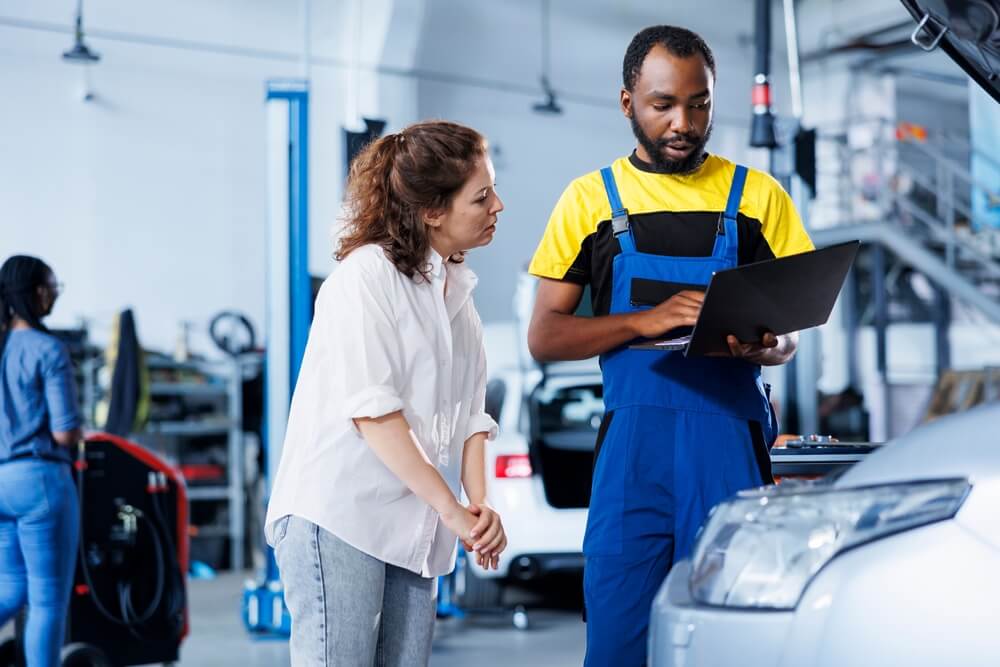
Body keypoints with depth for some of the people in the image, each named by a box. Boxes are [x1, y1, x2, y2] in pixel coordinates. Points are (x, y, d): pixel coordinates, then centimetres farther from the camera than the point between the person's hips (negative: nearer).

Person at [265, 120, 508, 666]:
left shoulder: (458, 290, 14)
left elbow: (470, 415, 12)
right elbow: (373, 411, -16)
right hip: (338, 518, -7)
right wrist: (452, 510, -16)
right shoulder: (366, 275, -9)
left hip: (411, 531, 7)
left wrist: (480, 505, -4)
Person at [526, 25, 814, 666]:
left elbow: (792, 331, 13)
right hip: (633, 441, 0)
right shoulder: (592, 198, 9)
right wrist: (649, 319, -12)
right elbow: (545, 337, 4)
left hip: (733, 443, 1)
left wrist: (769, 346, -12)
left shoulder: (758, 195, 11)